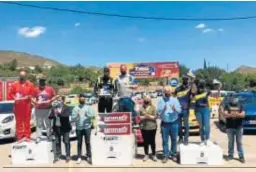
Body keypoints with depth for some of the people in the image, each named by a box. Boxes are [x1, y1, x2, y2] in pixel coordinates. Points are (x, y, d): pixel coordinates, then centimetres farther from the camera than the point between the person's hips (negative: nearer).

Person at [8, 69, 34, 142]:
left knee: (27, 121, 4)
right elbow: (10, 93, 5)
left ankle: (27, 136, 12)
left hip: (27, 105, 0)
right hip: (18, 105, 0)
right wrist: (15, 98, -11)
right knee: (19, 121, 3)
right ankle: (20, 136, 10)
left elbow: (33, 94, 6)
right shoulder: (14, 84, 3)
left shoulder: (30, 84, 4)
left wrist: (29, 96, -13)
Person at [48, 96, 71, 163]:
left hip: (65, 128, -4)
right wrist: (53, 115, -18)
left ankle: (68, 156, 14)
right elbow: (50, 117, 2)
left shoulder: (66, 108, -4)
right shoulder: (53, 108, 7)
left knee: (66, 142, 4)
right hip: (56, 127, 4)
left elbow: (67, 116, -19)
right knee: (57, 142, 10)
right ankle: (57, 156, 19)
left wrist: (59, 113, -27)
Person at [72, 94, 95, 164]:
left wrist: (87, 115, -22)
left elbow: (93, 115, -3)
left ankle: (89, 156, 10)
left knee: (88, 142, 2)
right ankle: (79, 157, 13)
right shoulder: (76, 108, 9)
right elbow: (73, 117, 1)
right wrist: (76, 115, -19)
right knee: (79, 143, 6)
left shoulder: (88, 107, 6)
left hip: (87, 127, -1)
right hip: (79, 128, 1)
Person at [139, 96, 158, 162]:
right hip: (144, 127, 1)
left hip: (152, 127, -1)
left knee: (152, 141, 4)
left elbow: (155, 117, -2)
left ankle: (154, 155, 15)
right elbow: (139, 117, 2)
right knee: (145, 141, 6)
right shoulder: (141, 108, 8)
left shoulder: (153, 108, 4)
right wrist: (144, 117, -14)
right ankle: (146, 155, 19)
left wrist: (149, 116, -16)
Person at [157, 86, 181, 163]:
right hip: (165, 123, 0)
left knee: (174, 139, 7)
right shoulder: (161, 100, 4)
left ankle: (173, 154, 20)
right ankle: (166, 156, 9)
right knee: (165, 140, 2)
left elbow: (179, 110, -1)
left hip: (174, 123, 1)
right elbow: (158, 111, -3)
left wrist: (175, 109, -21)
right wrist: (163, 109, -22)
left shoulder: (175, 99, 5)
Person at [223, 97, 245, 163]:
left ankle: (241, 156, 8)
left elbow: (243, 114, -8)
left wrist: (237, 114, -29)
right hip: (230, 127, 0)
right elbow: (225, 115, -13)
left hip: (239, 127, 0)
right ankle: (230, 155, 18)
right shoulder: (227, 106, -1)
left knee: (239, 142, 3)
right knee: (230, 142, 8)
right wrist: (230, 115, -34)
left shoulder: (240, 106, 3)